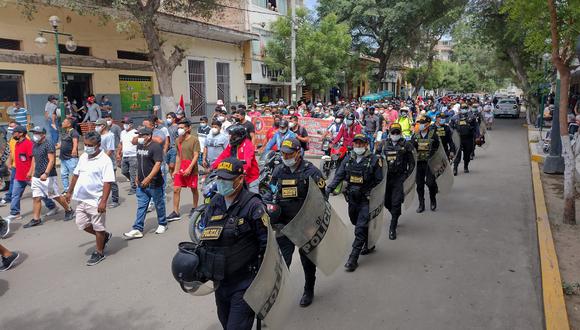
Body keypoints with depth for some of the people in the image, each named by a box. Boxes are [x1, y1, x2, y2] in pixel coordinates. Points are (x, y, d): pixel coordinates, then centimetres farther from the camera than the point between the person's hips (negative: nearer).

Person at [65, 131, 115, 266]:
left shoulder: (104, 160, -16)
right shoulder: (83, 157, 7)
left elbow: (107, 182, -21)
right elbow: (76, 175, 18)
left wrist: (103, 201, -26)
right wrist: (70, 192, 21)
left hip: (96, 201, -7)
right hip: (82, 199, 8)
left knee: (98, 227, 5)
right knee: (81, 224, 15)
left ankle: (99, 253, 23)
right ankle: (105, 235, 36)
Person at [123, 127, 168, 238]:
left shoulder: (155, 147, -16)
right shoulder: (139, 146, 10)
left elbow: (158, 164, -24)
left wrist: (148, 178, -29)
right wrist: (138, 176, 20)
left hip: (154, 183, -7)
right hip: (142, 183, 7)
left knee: (159, 205, 9)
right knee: (141, 207, 6)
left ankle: (162, 224, 26)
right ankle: (138, 229, 8)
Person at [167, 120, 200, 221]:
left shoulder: (194, 140, -8)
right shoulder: (178, 140, 9)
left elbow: (196, 155, -13)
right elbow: (178, 156, 15)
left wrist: (189, 168, -22)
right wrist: (175, 170, 12)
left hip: (191, 170, -5)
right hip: (180, 169, 5)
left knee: (194, 189, 10)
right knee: (176, 190, -1)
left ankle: (195, 208, 28)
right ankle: (176, 212, 5)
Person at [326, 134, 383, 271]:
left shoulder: (374, 160, -6)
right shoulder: (348, 158, 6)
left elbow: (379, 181, -4)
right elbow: (339, 175, 3)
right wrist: (329, 188, -10)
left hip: (366, 199, -5)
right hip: (352, 198, 5)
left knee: (360, 229, -7)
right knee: (357, 224, 19)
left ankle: (353, 259, -3)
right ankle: (368, 244, 44)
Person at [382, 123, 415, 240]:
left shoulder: (405, 146, -1)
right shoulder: (385, 145, 5)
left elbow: (412, 163, 4)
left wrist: (406, 175, -6)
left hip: (399, 178, -3)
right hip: (386, 177, 3)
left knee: (396, 203, -7)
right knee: (386, 202, 10)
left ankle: (392, 228, 2)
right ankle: (395, 216, 41)